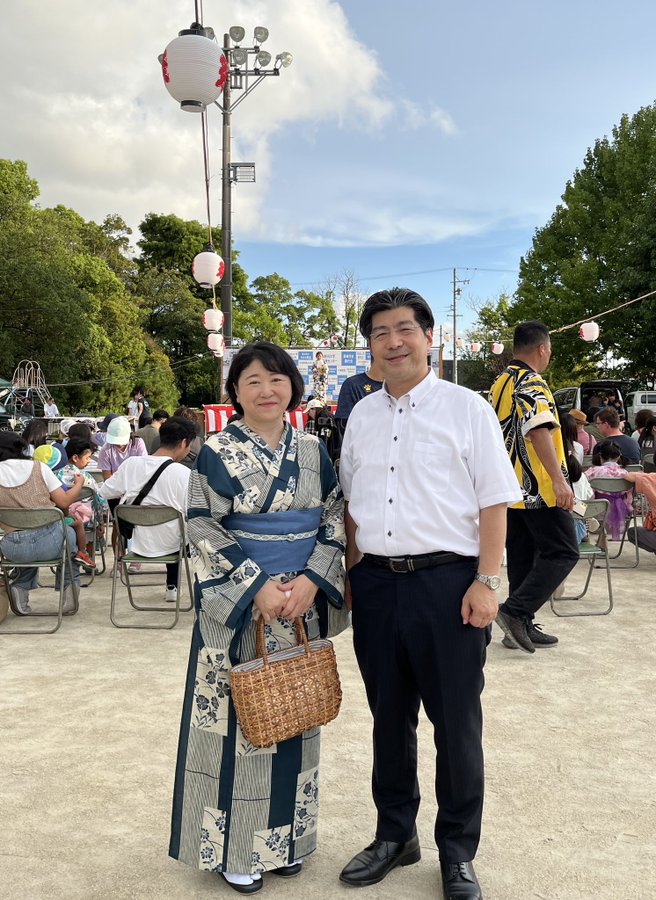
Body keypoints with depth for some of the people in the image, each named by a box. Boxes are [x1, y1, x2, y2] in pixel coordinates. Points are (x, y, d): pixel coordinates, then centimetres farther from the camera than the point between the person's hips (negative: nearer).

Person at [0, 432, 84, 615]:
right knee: (69, 534, 32)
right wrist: (79, 484, 18)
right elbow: (64, 502, -1)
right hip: (48, 542, -2)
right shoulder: (38, 467, -2)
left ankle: (21, 587, 21)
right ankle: (69, 589, 23)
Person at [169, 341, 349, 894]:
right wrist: (258, 587, -18)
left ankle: (284, 836, 31)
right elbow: (204, 533, -8)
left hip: (303, 603, 4)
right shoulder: (216, 454, -5)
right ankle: (235, 847, 23)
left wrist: (310, 581, -12)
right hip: (237, 607, -3)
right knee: (238, 719, 5)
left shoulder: (313, 450, 5)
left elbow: (338, 519, 4)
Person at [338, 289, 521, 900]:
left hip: (447, 581, -4)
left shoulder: (466, 408, -2)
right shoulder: (362, 415, 11)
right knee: (389, 717, 16)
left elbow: (494, 501, -6)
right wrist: (352, 575, 11)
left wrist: (485, 582, -12)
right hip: (376, 583, 4)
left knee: (456, 723, 7)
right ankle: (394, 835, 35)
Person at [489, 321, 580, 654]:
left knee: (522, 557, 12)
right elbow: (539, 431, -26)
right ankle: (515, 611, -10)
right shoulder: (532, 383, -13)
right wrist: (559, 479, -29)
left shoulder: (499, 384, 15)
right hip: (537, 489, -9)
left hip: (511, 489, 9)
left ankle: (522, 627, 16)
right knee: (562, 553, -2)